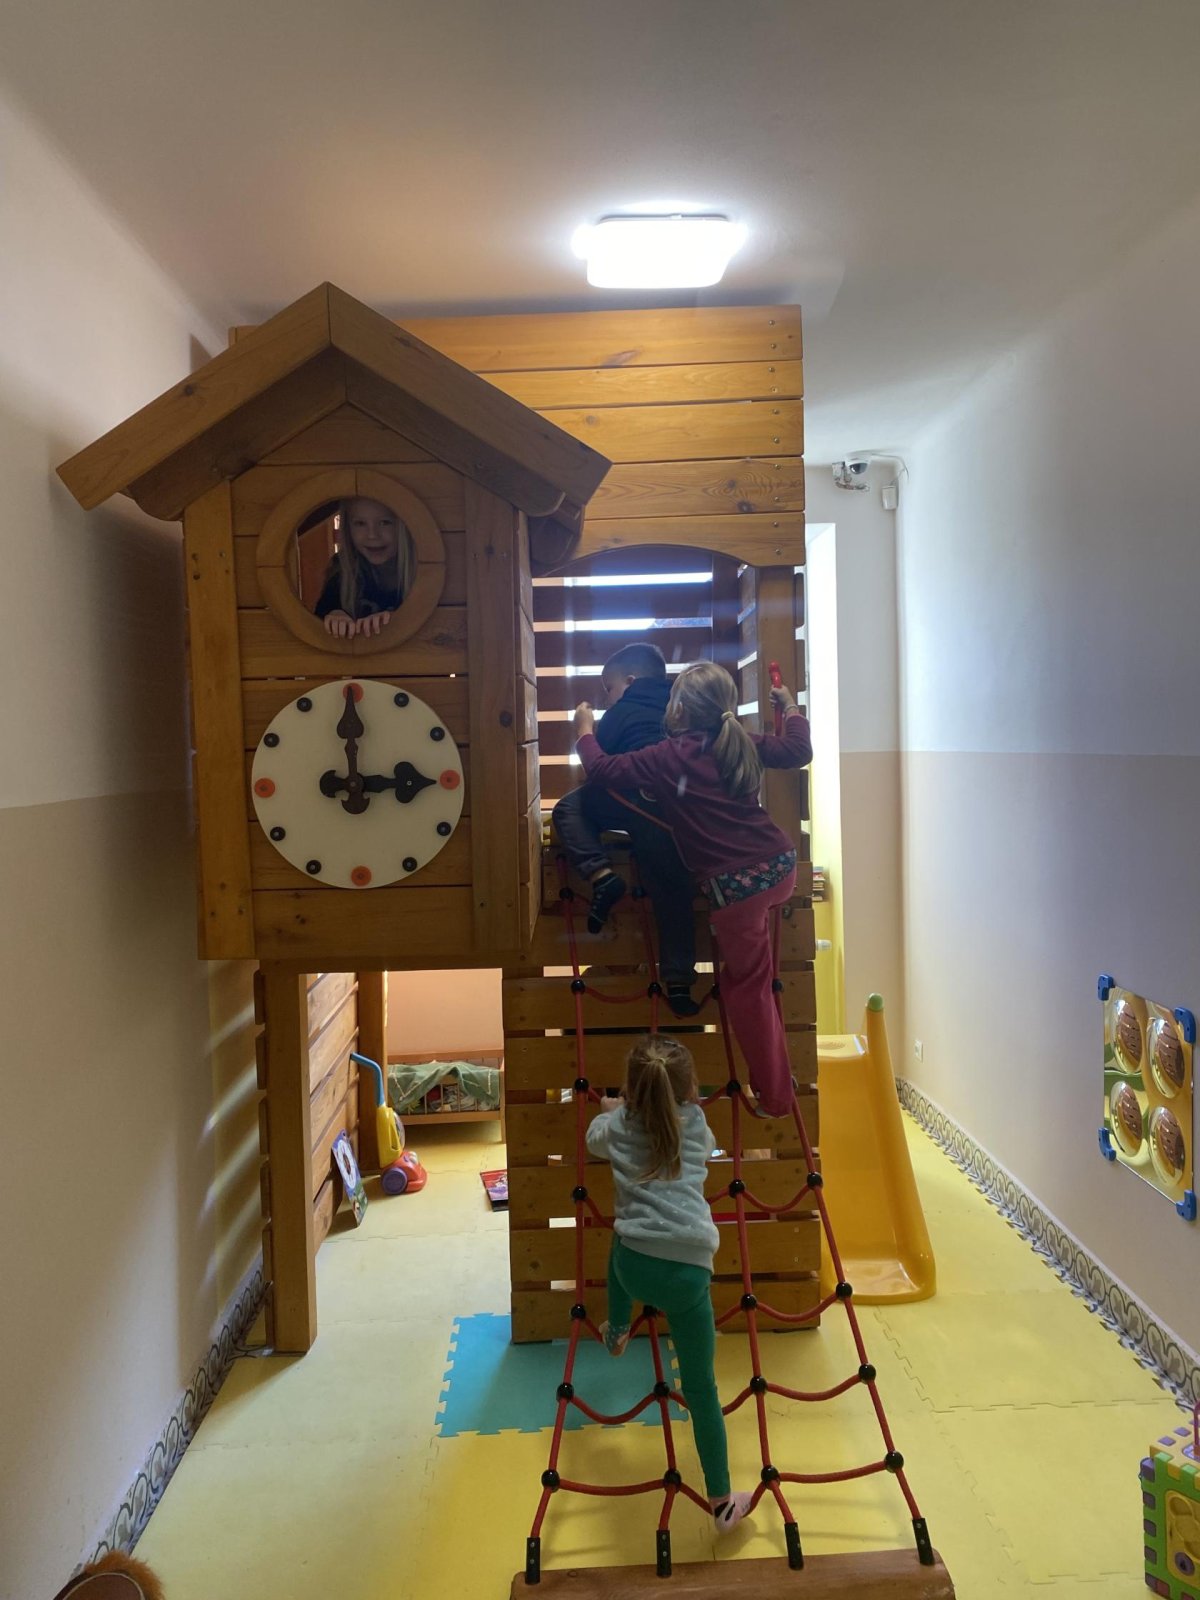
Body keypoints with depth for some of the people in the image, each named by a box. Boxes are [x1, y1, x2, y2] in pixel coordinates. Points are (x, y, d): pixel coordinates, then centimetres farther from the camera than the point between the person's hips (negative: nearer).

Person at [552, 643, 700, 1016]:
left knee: (570, 808, 14)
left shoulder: (623, 711, 15)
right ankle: (678, 981, 13)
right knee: (672, 895, 13)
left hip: (640, 800, -5)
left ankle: (601, 876, -6)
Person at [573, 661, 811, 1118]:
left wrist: (585, 732, 16)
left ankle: (774, 1096, 20)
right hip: (780, 866, 5)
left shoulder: (667, 758, -7)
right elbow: (799, 751, 20)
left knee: (748, 989, 10)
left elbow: (602, 770, -3)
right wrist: (791, 707, 38)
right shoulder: (744, 745, 9)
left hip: (735, 886, -5)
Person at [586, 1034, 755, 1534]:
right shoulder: (696, 1123, 10)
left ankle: (617, 1331, 49)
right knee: (701, 1386, 14)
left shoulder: (618, 1126, 10)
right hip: (689, 1272, -1)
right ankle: (721, 1501, 20)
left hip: (635, 1267, 1)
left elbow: (593, 1137, 35)